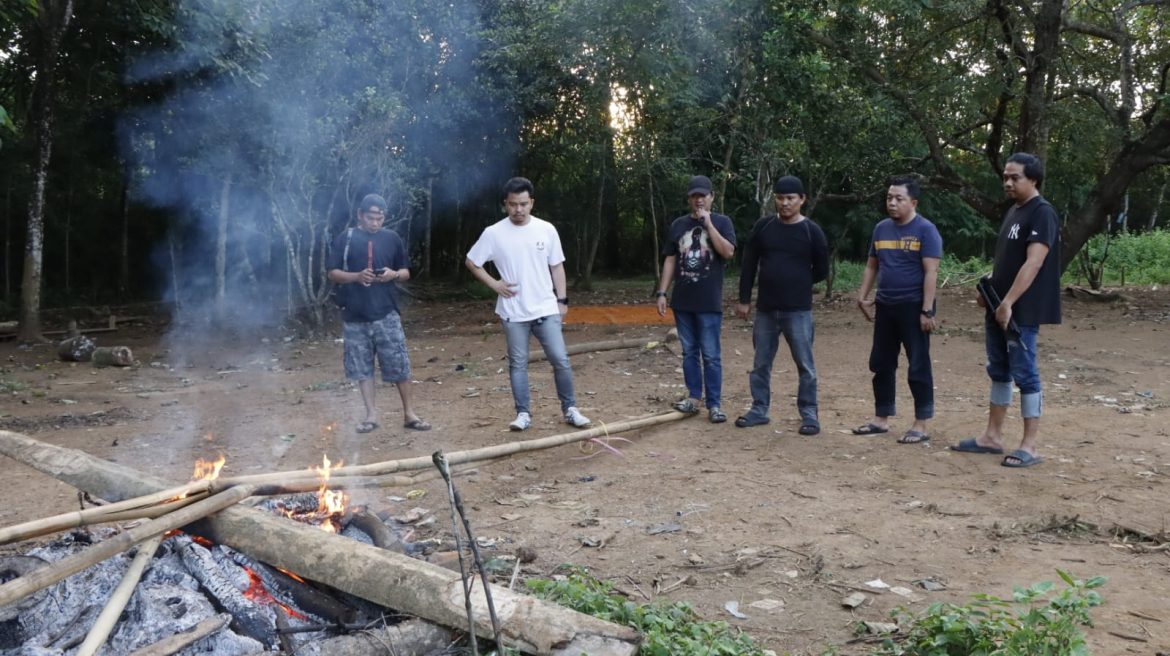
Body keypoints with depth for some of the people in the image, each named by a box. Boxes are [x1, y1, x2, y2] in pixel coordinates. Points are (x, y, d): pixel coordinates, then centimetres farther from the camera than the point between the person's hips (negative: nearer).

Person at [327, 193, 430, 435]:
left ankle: (409, 414, 10)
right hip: (355, 316, 0)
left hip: (386, 314, 0)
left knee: (399, 365, 0)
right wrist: (356, 276, -17)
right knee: (362, 367, 6)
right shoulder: (345, 239, 3)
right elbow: (332, 273, 2)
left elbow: (406, 272, 13)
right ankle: (371, 414, 17)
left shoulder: (392, 238, 7)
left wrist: (394, 274, -10)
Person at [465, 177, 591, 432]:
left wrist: (562, 300, 3)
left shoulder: (547, 230, -1)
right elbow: (472, 262, 4)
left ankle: (570, 410, 12)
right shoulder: (494, 233, -5)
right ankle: (523, 413, 16)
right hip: (513, 313, -1)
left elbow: (557, 267, 7)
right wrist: (494, 284, -5)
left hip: (545, 309, 1)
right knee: (518, 363, 7)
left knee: (560, 360, -1)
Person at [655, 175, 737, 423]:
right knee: (689, 351, 9)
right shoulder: (678, 224, 9)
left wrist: (708, 224, -17)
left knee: (711, 355, -2)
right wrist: (662, 293, 4)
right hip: (682, 300, 4)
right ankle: (694, 398, 18)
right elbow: (670, 260, 10)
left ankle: (714, 404, 3)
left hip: (709, 302, -3)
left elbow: (728, 252, -15)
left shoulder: (721, 222, 1)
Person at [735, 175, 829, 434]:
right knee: (761, 363, 10)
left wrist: (797, 285, 10)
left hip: (798, 310, -3)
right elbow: (749, 264, 7)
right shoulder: (763, 226, 3)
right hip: (765, 309, 3)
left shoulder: (812, 231, -5)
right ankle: (759, 410, 22)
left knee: (805, 365, 1)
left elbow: (822, 270, 4)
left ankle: (809, 415, 10)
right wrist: (744, 299, 5)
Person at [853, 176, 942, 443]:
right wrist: (862, 297, 9)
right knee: (881, 363, 11)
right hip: (885, 306, 6)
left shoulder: (925, 230, -10)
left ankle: (921, 426, 6)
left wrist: (927, 310, -19)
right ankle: (881, 419, 22)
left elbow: (931, 272, -14)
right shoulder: (881, 228, 9)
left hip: (913, 306, -6)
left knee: (918, 366, -1)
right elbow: (871, 266, 16)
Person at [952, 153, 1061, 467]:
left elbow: (1033, 263, -21)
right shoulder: (1013, 211, 15)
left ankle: (1029, 447, 2)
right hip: (998, 308, 9)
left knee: (1025, 375, -4)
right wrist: (987, 289, 7)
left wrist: (1008, 303, -24)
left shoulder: (1042, 213, -13)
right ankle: (992, 436, 22)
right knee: (999, 372, 13)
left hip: (1022, 312, -9)